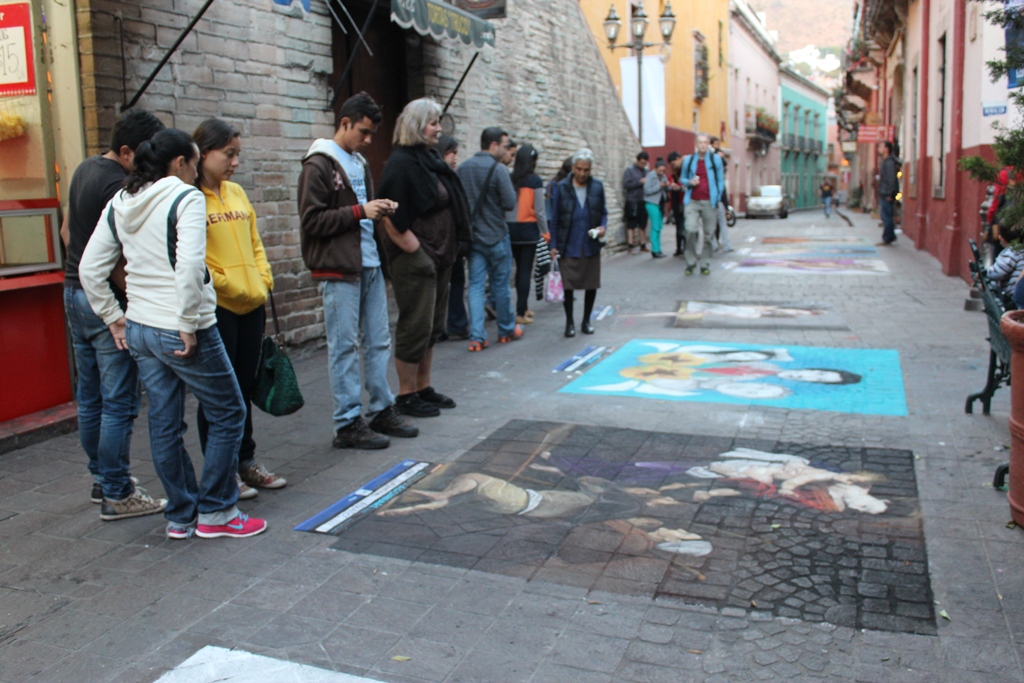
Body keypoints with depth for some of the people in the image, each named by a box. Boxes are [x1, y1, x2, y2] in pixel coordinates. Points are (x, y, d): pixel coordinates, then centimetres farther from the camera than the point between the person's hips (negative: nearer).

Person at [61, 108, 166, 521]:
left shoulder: (85, 169, 11)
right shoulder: (119, 187, -19)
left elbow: (68, 231, 20)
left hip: (74, 290, 10)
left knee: (90, 397, 17)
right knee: (119, 403, -3)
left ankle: (101, 479, 29)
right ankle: (116, 495, 3)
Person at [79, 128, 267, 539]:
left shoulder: (120, 204, 11)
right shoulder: (185, 198, -11)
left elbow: (89, 269, 10)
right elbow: (190, 265, -25)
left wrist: (114, 318, 15)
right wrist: (189, 325, -18)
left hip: (139, 331, 8)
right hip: (180, 333, -8)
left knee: (164, 424, 13)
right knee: (227, 413, 7)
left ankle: (181, 516, 24)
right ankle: (216, 513, 13)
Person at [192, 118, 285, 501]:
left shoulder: (237, 193, 13)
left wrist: (263, 280, 6)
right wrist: (222, 283, -14)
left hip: (251, 305, 7)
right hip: (215, 307, -7)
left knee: (244, 387, 16)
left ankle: (246, 463, 28)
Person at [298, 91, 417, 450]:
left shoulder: (359, 162, 17)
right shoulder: (319, 165, -8)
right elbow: (312, 221, -14)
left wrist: (380, 210, 5)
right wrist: (360, 212, -17)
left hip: (370, 264, 8)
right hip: (339, 271, -8)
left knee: (379, 341, 12)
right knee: (344, 347, -2)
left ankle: (382, 410, 23)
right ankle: (348, 423, 5)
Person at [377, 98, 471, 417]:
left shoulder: (431, 158, 13)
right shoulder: (400, 163, -15)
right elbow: (391, 217, -21)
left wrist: (447, 250, 14)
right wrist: (415, 250, -17)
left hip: (439, 256, 9)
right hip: (414, 259, -9)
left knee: (433, 325, 15)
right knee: (415, 326, -2)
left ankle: (423, 388, 27)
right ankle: (406, 395, 10)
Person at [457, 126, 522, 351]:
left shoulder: (463, 168, 4)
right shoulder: (497, 169, -15)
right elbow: (510, 203, -17)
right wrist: (495, 203, 2)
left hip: (472, 236, 5)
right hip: (496, 235, -5)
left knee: (476, 285, 5)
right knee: (500, 285, 9)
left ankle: (476, 337, -1)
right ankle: (507, 330, 25)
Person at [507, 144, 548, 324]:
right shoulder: (535, 180, -8)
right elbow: (539, 210, -9)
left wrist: (508, 225, 10)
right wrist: (545, 232, 1)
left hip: (511, 229, 4)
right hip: (528, 229, -4)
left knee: (520, 269, 16)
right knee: (526, 270, 1)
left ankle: (522, 308, 26)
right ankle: (521, 313, 1)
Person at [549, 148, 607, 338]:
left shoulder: (597, 187, 3)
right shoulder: (562, 187, -2)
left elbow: (603, 212, 12)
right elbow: (554, 218, 2)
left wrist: (603, 226, -9)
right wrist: (553, 245, -3)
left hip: (591, 246, 2)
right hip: (568, 247, -2)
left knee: (592, 285, 7)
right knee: (568, 285, 0)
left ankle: (586, 320, 24)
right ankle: (569, 322, 16)